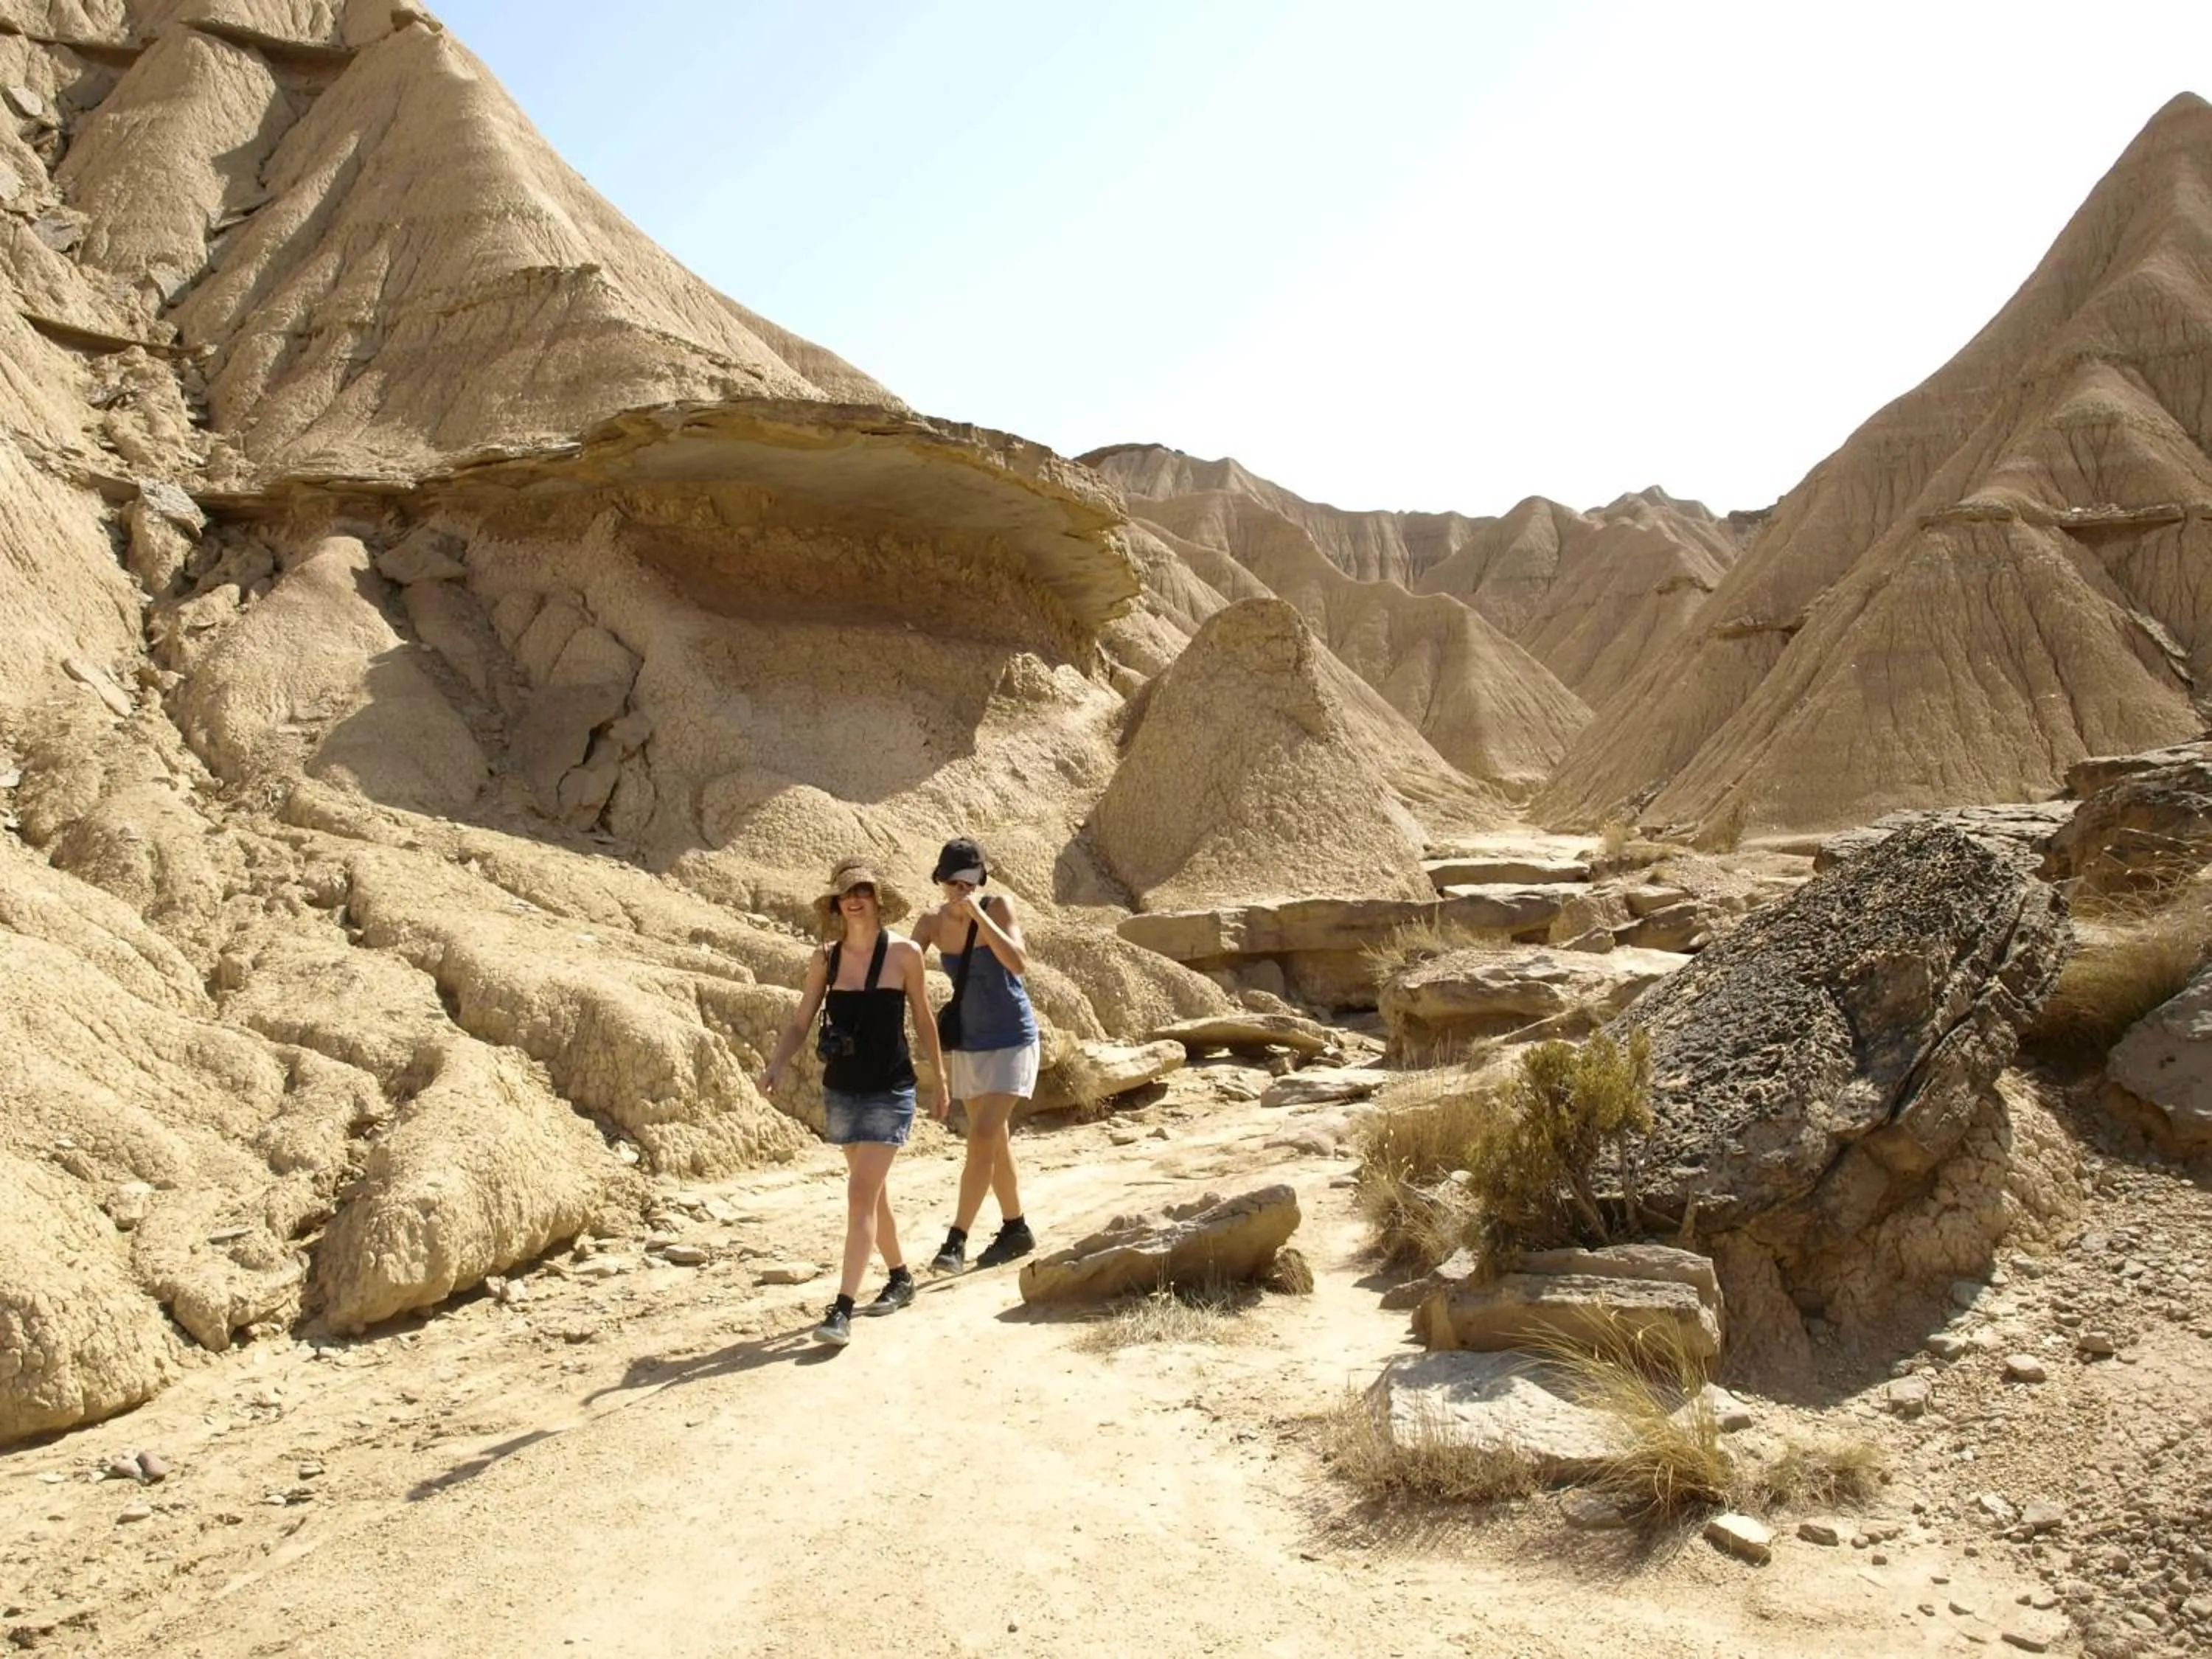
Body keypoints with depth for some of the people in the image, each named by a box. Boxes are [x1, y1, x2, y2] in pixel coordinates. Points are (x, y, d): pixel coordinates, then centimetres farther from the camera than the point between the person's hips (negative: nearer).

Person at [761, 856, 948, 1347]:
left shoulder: (904, 953, -8)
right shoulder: (826, 958, 0)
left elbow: (923, 1020, 2)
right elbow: (800, 1023, 4)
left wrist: (941, 1082, 7)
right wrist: (776, 1066, -14)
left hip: (890, 1092, -4)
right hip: (842, 1090, 4)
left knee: (862, 1194, -12)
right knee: (872, 1192, 17)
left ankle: (843, 1308, -10)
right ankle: (901, 1277, 37)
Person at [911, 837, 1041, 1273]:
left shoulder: (998, 906, -14)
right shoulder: (932, 923, -3)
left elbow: (1018, 963, -27)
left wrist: (978, 915, -32)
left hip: (1011, 1041, -5)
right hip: (967, 1044, 5)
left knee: (983, 1139, -14)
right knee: (995, 1143, 14)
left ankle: (956, 1241, -10)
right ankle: (1015, 1230, 29)